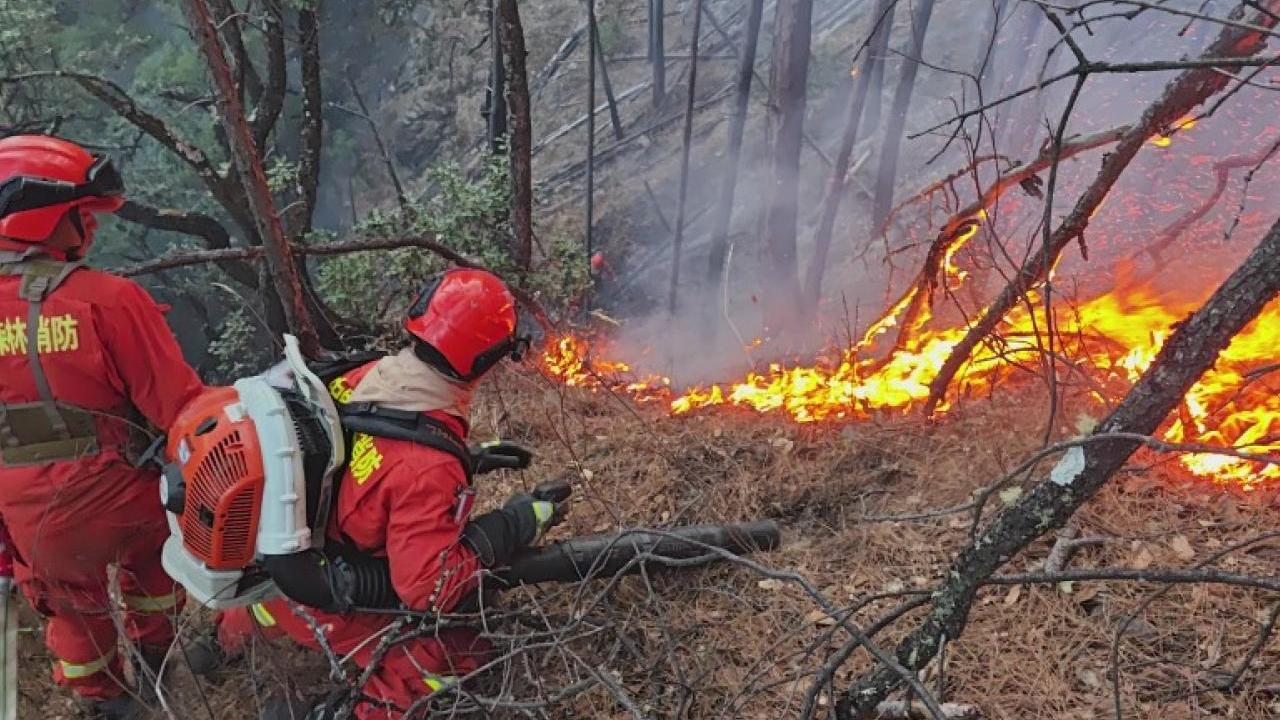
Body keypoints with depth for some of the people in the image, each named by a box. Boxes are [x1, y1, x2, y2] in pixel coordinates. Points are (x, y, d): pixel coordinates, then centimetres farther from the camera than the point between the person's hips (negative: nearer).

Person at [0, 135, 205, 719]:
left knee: (72, 605, 28)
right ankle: (155, 650, 53)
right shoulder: (108, 299, -23)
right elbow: (176, 402, -23)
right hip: (118, 494, -3)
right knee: (147, 562, 31)